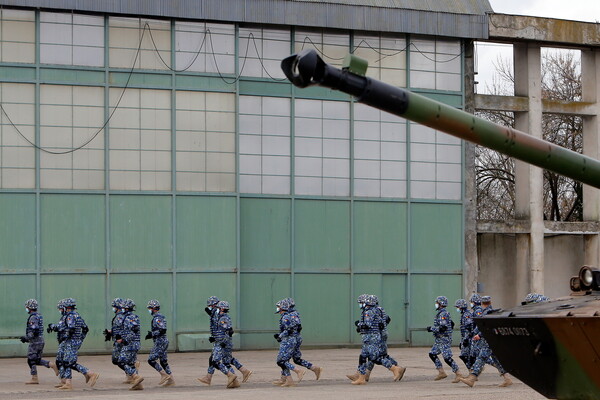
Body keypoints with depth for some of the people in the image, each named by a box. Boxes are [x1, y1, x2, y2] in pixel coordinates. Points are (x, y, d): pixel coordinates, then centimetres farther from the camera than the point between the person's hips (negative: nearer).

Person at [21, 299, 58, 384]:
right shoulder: (39, 316, 15)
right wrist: (26, 338, 23)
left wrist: (26, 338, -15)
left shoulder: (33, 318, -16)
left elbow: (34, 331, -25)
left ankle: (34, 379, 2)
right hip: (41, 341, 9)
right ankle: (52, 365, 3)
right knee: (37, 360, 15)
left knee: (31, 360, -1)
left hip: (35, 342, -9)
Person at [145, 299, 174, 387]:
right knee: (163, 361, 12)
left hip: (160, 342, -10)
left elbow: (163, 330, -23)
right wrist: (151, 333, 16)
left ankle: (164, 375, -8)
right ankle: (171, 380, 13)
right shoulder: (160, 317, 17)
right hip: (164, 341, 10)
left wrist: (151, 334, -19)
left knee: (151, 360, -9)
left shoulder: (157, 318, -15)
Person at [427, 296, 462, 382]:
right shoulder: (442, 313, 15)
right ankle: (441, 373, 13)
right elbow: (452, 324, 25)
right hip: (439, 340, 11)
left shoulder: (443, 314, -17)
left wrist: (431, 328, -16)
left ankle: (458, 374, -6)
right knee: (432, 354, 12)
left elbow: (443, 327, -26)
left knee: (447, 358, -11)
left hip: (444, 340, -11)